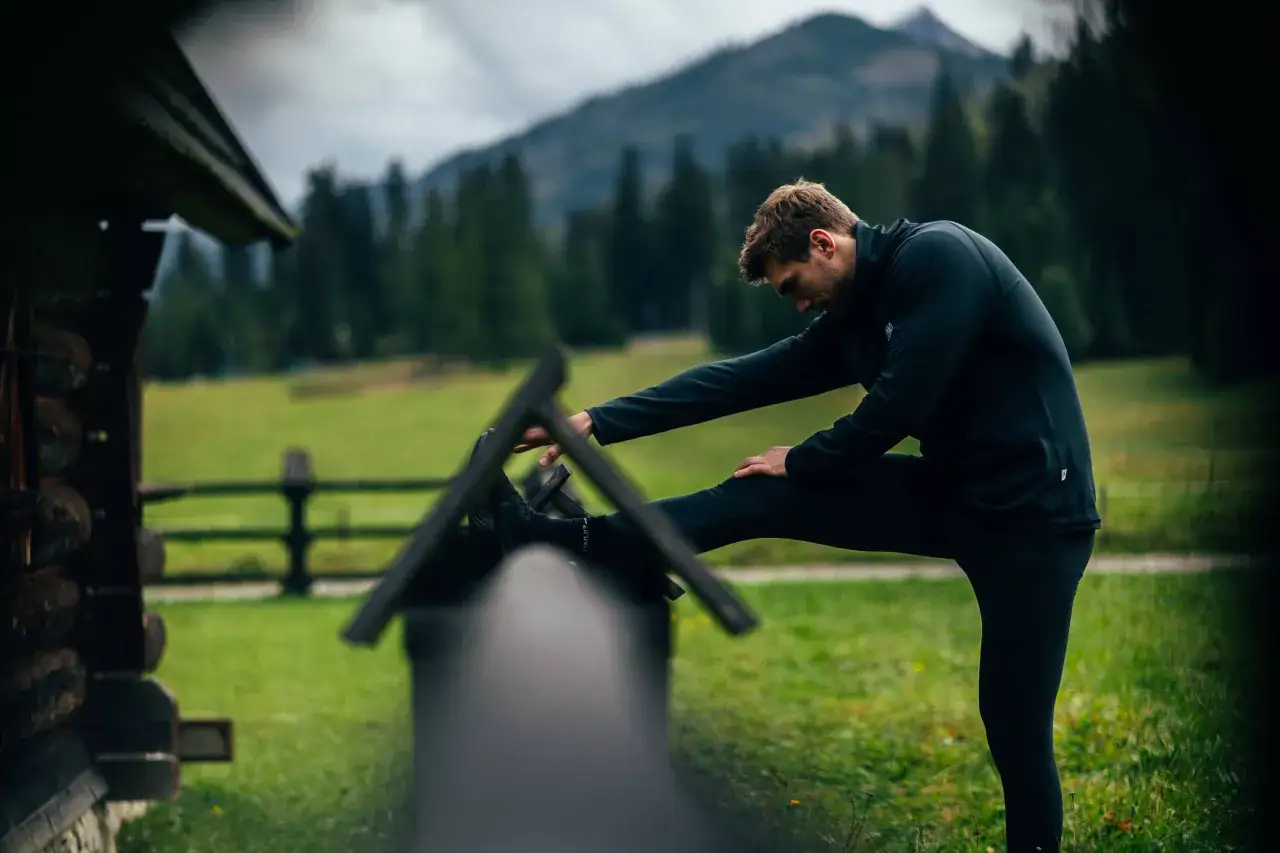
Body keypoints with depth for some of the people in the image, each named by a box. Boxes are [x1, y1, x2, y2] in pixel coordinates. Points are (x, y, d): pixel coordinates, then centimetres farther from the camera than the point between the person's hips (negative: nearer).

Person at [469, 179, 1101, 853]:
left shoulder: (938, 255, -15)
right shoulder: (853, 315, 9)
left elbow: (897, 405, -21)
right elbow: (742, 380, 8)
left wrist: (799, 461, -5)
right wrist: (596, 424, 5)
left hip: (1033, 513, -7)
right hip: (954, 492, 8)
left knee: (1014, 721, -4)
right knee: (758, 497, 0)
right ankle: (557, 539, 1)